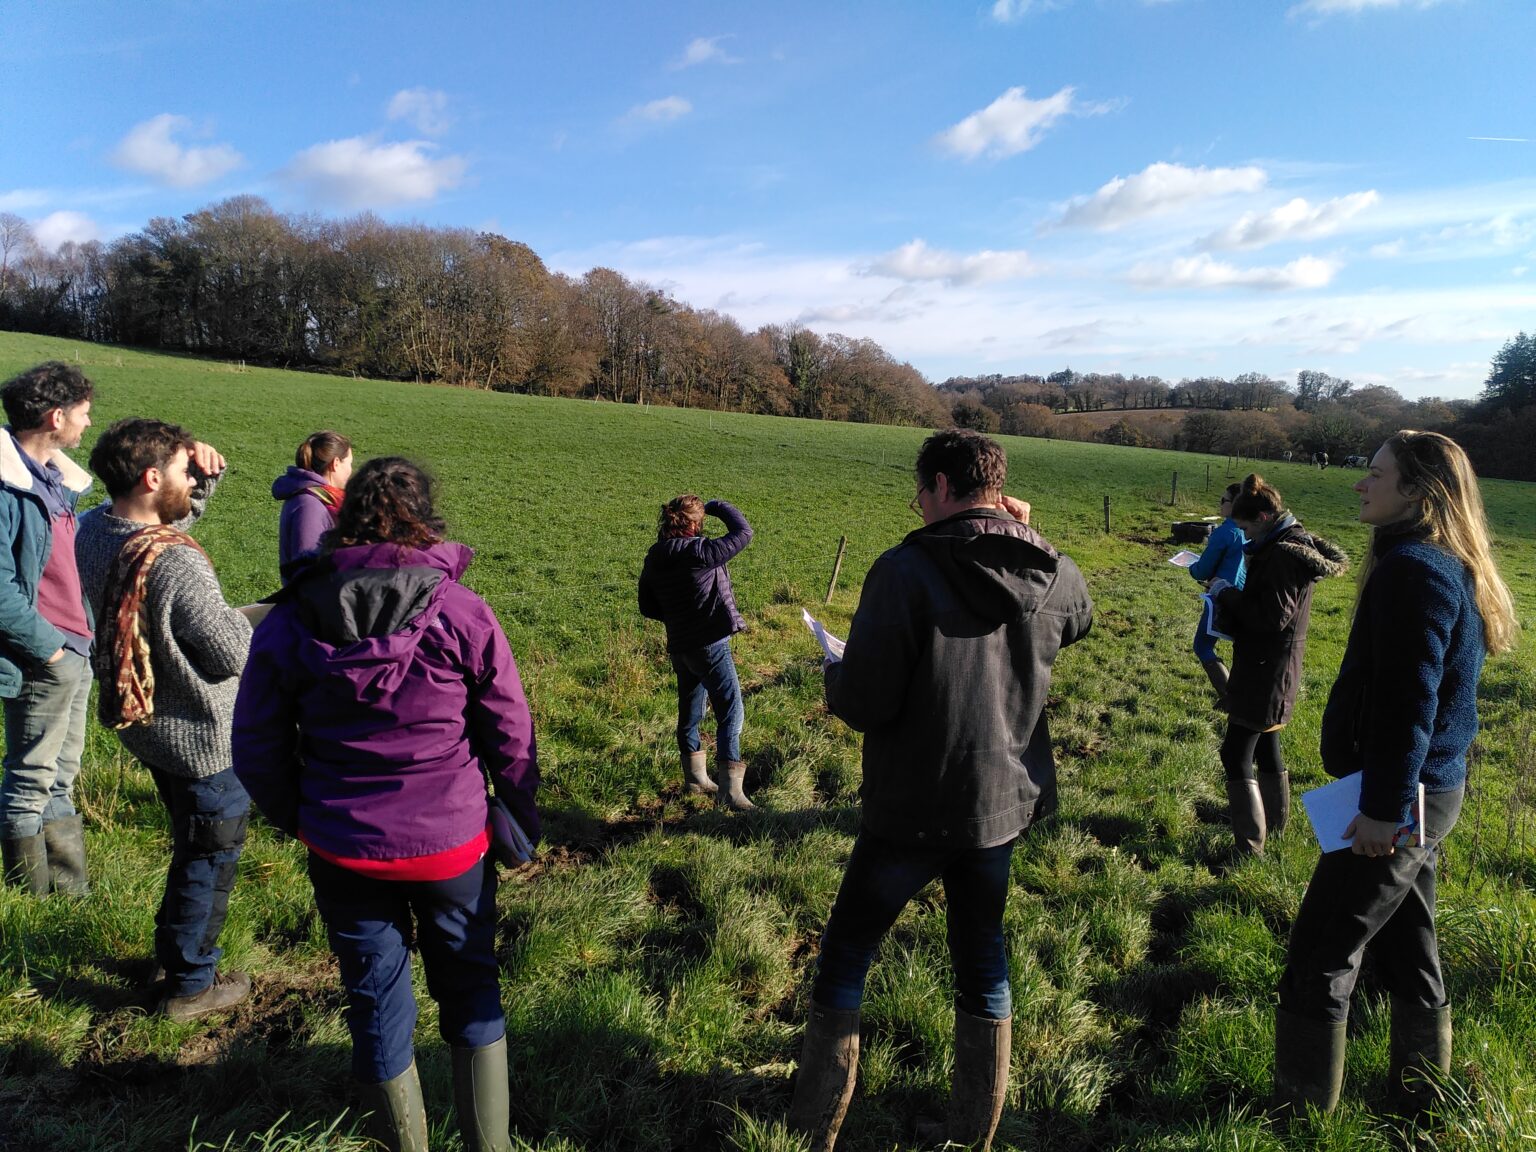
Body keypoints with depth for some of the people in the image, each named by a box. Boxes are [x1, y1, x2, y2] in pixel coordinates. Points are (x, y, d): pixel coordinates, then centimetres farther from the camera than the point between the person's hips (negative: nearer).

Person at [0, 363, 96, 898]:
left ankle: (71, 887, 31)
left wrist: (83, 639, 10)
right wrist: (49, 648, -16)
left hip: (75, 651, 9)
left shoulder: (53, 476, 10)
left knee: (61, 778, 18)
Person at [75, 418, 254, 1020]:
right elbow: (233, 656, -24)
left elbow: (176, 515, 12)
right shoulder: (178, 567, -32)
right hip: (204, 738, -8)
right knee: (210, 857, 12)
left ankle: (174, 948, 46)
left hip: (144, 721, 9)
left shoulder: (94, 528, -7)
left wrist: (203, 472, -6)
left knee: (192, 846, 28)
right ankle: (191, 985, 29)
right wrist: (242, 620, -4)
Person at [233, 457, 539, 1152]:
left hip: (342, 853, 1)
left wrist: (295, 818, 18)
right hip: (452, 844, -1)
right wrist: (523, 819, 9)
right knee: (472, 997, 19)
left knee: (376, 1005, 19)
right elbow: (511, 736, -7)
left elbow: (257, 749, 1)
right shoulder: (463, 614, -13)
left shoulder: (288, 622, -7)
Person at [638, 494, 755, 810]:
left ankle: (695, 777, 34)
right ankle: (732, 788, -11)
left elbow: (647, 607, 10)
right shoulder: (698, 552, -21)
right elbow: (743, 532, -13)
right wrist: (716, 506, 0)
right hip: (709, 645, -8)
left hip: (679, 647, 8)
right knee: (730, 711, -5)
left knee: (689, 711, 19)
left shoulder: (653, 559, 2)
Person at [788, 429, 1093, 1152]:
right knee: (983, 961, 21)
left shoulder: (905, 571, -22)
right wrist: (1028, 541, 14)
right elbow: (1079, 624, 21)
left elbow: (862, 705, -23)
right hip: (1003, 801, 5)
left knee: (845, 956, 14)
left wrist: (836, 678, -1)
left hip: (911, 809, -5)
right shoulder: (1058, 577, -5)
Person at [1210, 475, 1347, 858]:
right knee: (1266, 745, 23)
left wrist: (1227, 594, -15)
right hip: (1273, 666, 11)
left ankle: (1250, 847, 0)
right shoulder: (1295, 543, 11)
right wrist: (1232, 595, 2)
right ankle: (1274, 824, 39)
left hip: (1266, 670, -11)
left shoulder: (1282, 554, -21)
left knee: (1236, 755, -5)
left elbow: (1272, 617, -25)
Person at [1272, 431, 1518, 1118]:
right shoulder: (1456, 569, 11)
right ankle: (1418, 1111, 35)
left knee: (1321, 958, 0)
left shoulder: (1413, 570, -20)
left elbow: (1407, 701, -25)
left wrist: (1384, 806, -23)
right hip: (1433, 788, 10)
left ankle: (1301, 1118, 13)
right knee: (1408, 950, 20)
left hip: (1400, 797, -10)